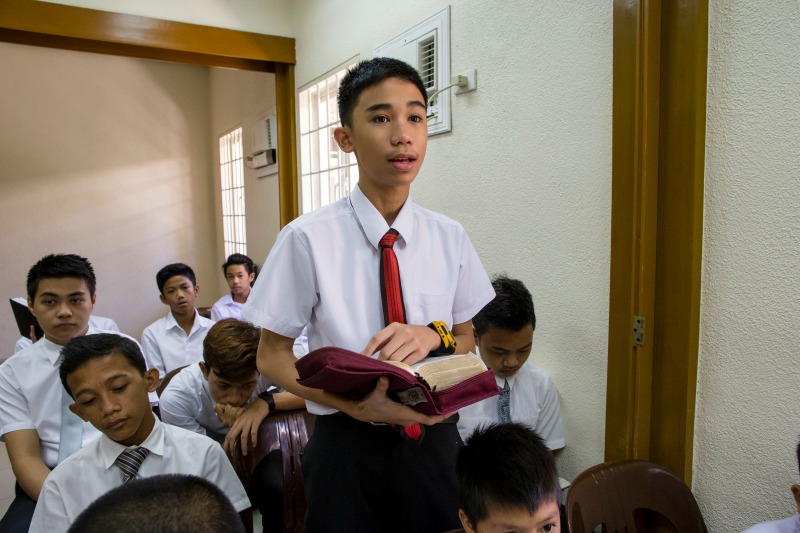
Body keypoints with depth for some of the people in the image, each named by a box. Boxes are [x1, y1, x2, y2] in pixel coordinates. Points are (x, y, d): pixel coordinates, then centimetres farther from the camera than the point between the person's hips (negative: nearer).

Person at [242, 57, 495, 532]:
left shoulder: (450, 238, -4)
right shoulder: (309, 239, -13)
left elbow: (469, 340, 7)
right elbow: (272, 357, -6)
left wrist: (433, 335, -16)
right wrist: (354, 405, -22)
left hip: (434, 441, 3)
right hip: (348, 445, -2)